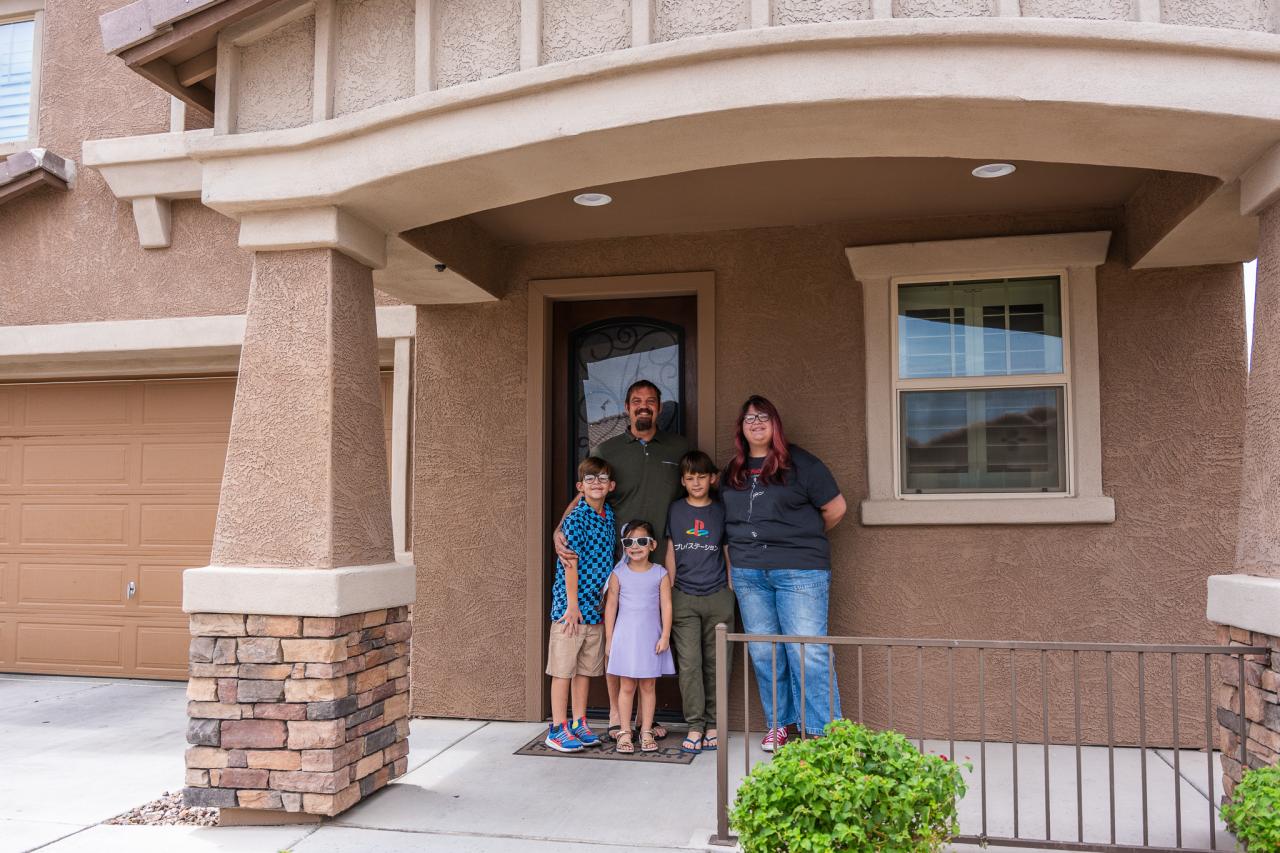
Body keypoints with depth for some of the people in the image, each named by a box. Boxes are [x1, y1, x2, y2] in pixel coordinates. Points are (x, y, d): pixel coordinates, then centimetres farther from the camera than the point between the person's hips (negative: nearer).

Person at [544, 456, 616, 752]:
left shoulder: (609, 515, 9)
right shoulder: (576, 518, -12)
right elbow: (570, 563, -15)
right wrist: (572, 605, -17)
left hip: (596, 605, 7)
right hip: (571, 605, -7)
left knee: (586, 667, 13)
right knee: (564, 667, 0)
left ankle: (579, 724, 23)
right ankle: (558, 728, 7)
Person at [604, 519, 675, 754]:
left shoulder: (660, 574, -1)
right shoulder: (618, 574, 0)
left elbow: (666, 606, -1)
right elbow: (611, 607, 3)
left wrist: (665, 636, -7)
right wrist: (609, 639, 2)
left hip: (651, 637, 0)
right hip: (625, 637, 0)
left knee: (648, 686, 7)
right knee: (626, 686, 4)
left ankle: (646, 731, 16)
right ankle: (625, 732, 11)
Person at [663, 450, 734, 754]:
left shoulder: (721, 510, 6)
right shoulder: (675, 510, 7)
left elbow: (728, 553, 10)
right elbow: (670, 553, 9)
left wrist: (730, 591, 6)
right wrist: (669, 594, 6)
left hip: (718, 597, 0)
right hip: (684, 598, 0)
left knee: (715, 663, 4)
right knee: (689, 663, -5)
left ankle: (712, 725, 13)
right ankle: (695, 727, 1)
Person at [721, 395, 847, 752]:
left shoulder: (800, 463, -1)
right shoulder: (733, 471, 14)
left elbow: (835, 508, 2)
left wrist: (804, 538, 10)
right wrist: (750, 545, 12)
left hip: (799, 570, -5)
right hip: (748, 573, 5)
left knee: (807, 652, -7)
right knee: (763, 652, 8)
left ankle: (823, 731, 2)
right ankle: (779, 725, 21)